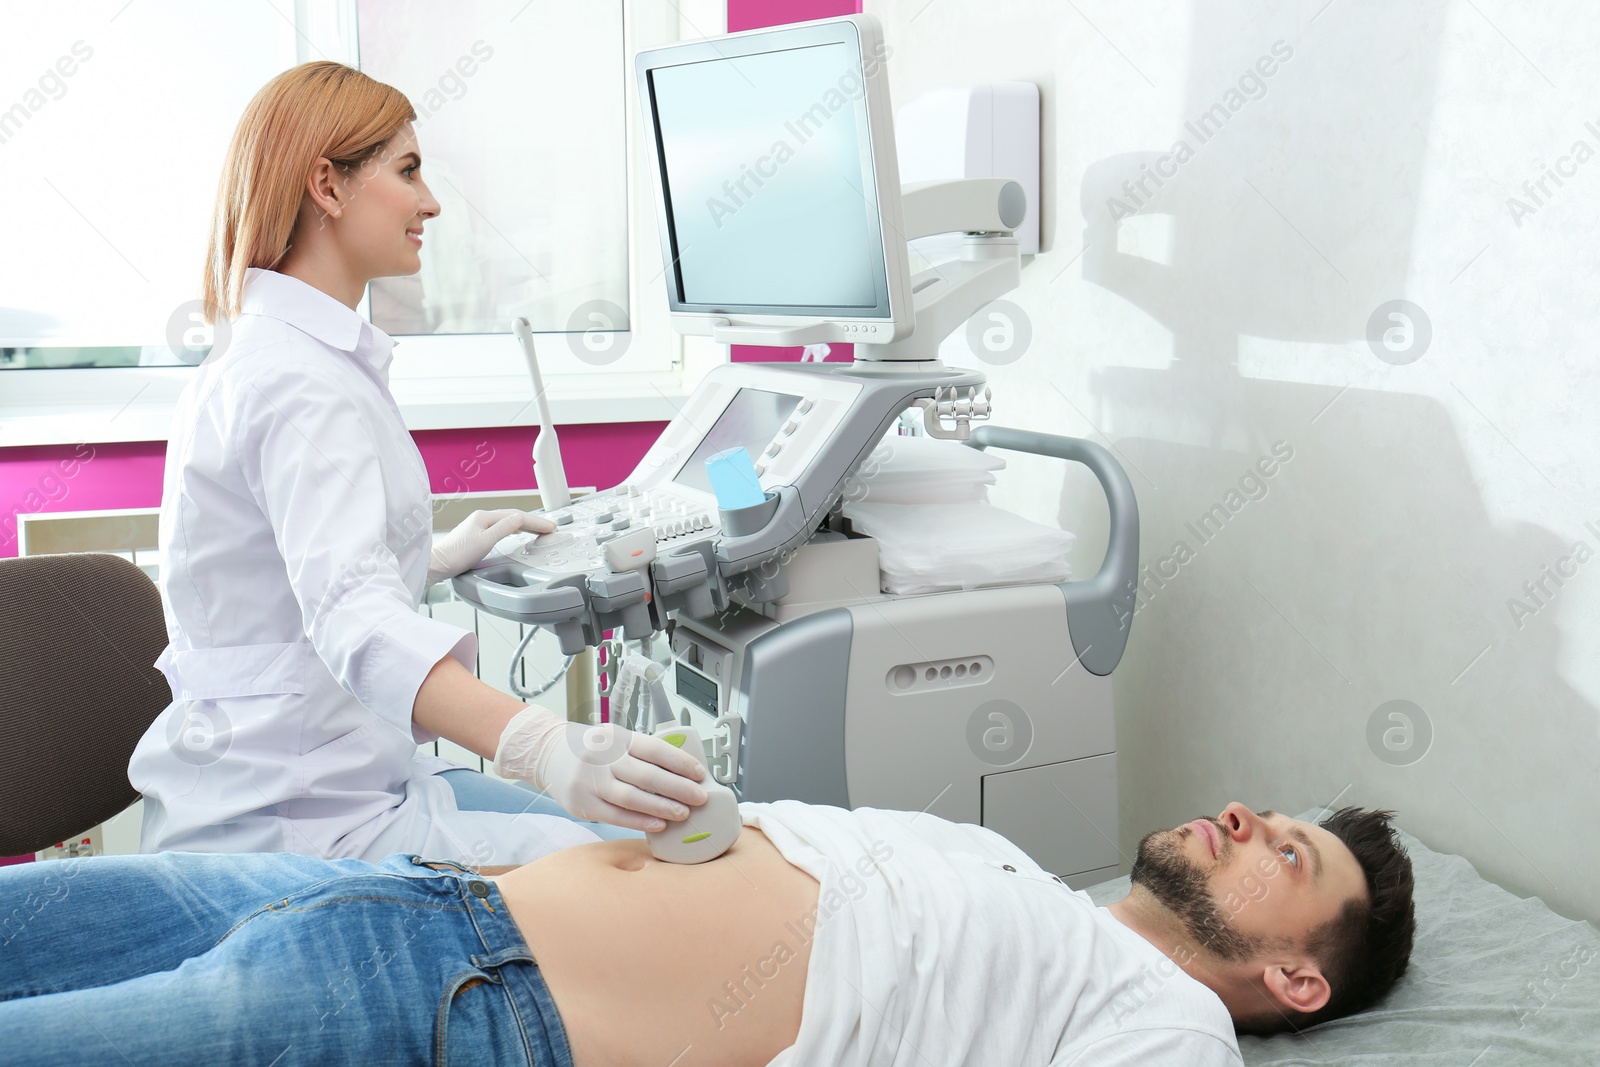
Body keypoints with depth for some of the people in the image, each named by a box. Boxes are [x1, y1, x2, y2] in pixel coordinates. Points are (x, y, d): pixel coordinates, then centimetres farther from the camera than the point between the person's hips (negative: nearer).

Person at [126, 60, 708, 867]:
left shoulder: (266, 353, 14)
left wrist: (441, 556, 34)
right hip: (286, 824, -11)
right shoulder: (300, 382, -20)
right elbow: (353, 618, -37)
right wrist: (545, 749, -51)